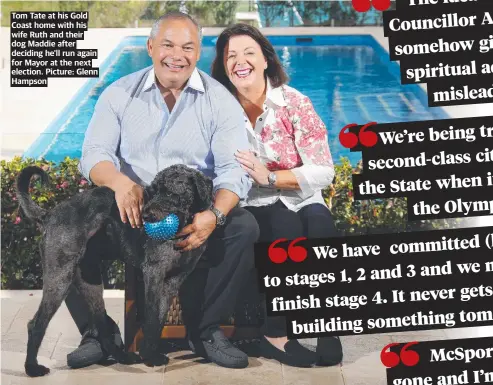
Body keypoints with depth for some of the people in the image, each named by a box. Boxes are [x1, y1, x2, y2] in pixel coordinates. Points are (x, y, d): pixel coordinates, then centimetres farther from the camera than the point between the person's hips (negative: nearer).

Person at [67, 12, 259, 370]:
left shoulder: (220, 100, -1)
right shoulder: (119, 94, 4)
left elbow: (234, 169, -12)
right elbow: (95, 153, -7)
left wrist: (215, 215, -33)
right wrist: (119, 181, -32)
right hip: (127, 207, 1)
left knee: (243, 226, -28)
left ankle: (206, 330, -9)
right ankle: (98, 331, -4)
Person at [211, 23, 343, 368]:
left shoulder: (294, 102, -4)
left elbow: (323, 171, -8)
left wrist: (269, 177, -17)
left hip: (300, 201, 0)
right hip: (249, 208, 0)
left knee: (319, 221, -33)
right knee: (286, 226, -33)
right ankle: (275, 332, -19)